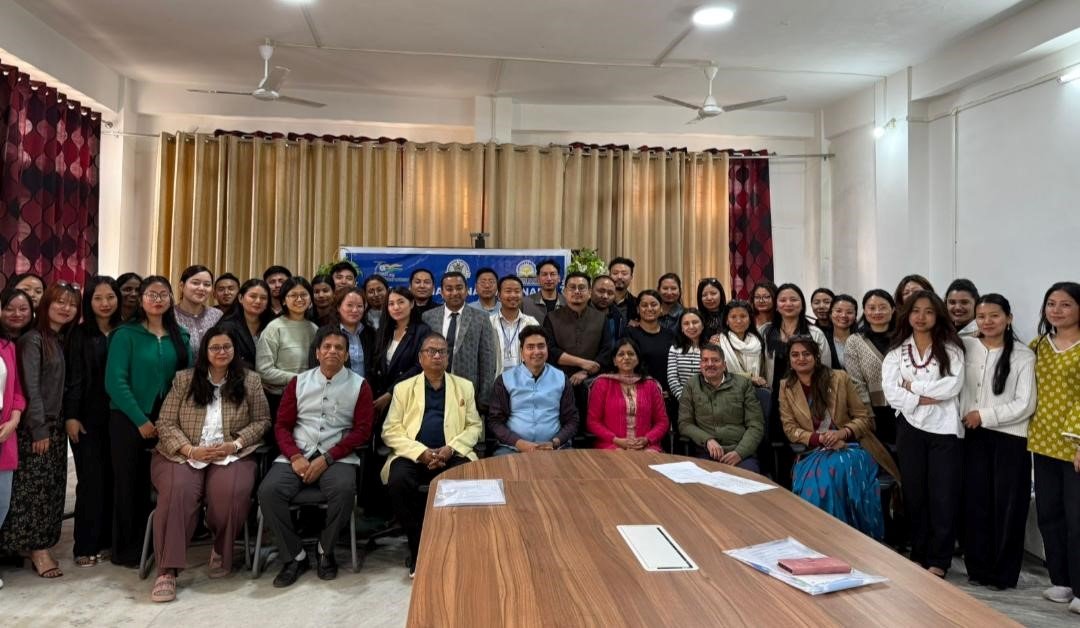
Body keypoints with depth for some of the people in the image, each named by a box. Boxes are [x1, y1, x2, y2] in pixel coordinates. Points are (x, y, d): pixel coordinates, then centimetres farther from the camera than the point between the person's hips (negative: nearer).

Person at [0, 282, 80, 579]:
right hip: (35, 426, -7)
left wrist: (62, 422, 6)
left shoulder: (63, 340, 12)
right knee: (34, 487, -3)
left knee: (53, 488, 10)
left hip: (56, 424, 7)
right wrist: (39, 429, -17)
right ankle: (38, 549, 4)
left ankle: (41, 545, 18)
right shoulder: (32, 339, -9)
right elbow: (30, 387, -15)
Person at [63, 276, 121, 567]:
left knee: (112, 478, 5)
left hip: (117, 415, 3)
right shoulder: (79, 334, 0)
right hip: (87, 416, -2)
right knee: (91, 480, -2)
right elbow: (72, 378, -4)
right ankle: (85, 546, 7)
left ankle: (106, 539, 17)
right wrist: (71, 416, -11)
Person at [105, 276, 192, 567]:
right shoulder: (125, 334, -5)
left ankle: (148, 544, 21)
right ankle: (125, 549, 17)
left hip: (166, 421, 4)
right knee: (129, 482, 5)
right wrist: (141, 420, -15)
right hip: (129, 420, -3)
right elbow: (115, 381, -12)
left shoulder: (180, 336, 8)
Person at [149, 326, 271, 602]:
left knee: (231, 492, -31)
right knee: (178, 491, -31)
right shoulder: (183, 379, 9)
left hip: (232, 455, 0)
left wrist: (234, 444, -9)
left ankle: (222, 550, -1)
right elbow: (165, 423, 5)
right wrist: (190, 450, -11)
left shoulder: (250, 380, 8)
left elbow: (262, 421, 7)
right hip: (182, 454, 1)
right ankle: (167, 570, -26)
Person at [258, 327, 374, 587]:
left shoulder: (359, 385, 5)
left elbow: (362, 430, -1)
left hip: (337, 456, -2)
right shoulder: (299, 382, 13)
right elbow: (282, 425, 9)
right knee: (268, 490, -25)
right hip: (297, 454, 2)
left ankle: (326, 550, -4)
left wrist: (326, 459, -12)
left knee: (344, 490, -33)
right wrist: (295, 457, -10)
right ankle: (295, 555, -6)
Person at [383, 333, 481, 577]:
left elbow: (475, 427, 10)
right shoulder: (404, 388, 11)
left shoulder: (464, 386, 15)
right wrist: (421, 452, -13)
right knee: (398, 482, -31)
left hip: (452, 454, 0)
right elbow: (390, 430, 3)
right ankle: (418, 547, -12)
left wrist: (451, 448, -9)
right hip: (414, 454, 0)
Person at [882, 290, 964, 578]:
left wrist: (913, 385, -9)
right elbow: (891, 393, -6)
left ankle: (939, 560, 15)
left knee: (943, 496, 3)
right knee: (914, 495, 10)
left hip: (945, 430, -2)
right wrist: (926, 398, -16)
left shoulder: (951, 348, 2)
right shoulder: (896, 351, 6)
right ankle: (919, 556, 23)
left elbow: (954, 385, -14)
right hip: (911, 429, 2)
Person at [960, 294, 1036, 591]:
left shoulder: (1023, 355, -4)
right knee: (975, 501, 7)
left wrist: (984, 415, -11)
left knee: (1007, 505, 5)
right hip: (973, 436, 3)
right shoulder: (966, 346, 4)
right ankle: (978, 567, 20)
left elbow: (1025, 405, -8)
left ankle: (1003, 573, 18)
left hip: (1009, 438, -2)